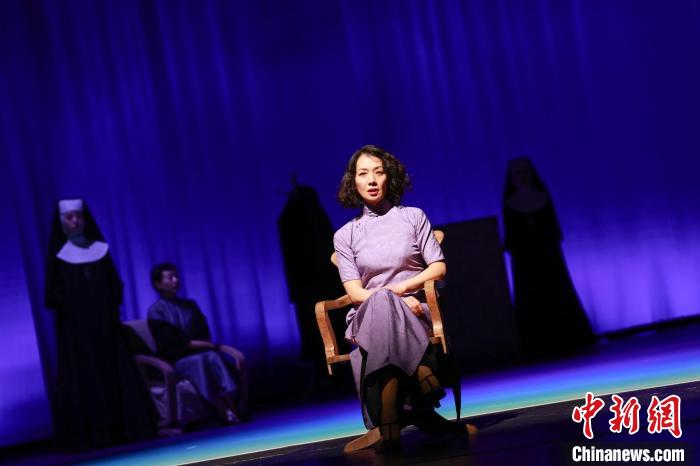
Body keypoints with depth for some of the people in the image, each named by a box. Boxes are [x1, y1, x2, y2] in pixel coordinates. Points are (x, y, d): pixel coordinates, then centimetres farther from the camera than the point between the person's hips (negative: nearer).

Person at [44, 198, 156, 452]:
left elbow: (115, 283, 10)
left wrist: (113, 308, -2)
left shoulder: (99, 248, 10)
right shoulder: (58, 254, 1)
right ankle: (89, 435, -2)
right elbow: (53, 293, -3)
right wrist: (70, 309, -13)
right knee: (84, 379, -4)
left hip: (105, 324, 3)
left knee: (115, 374, 2)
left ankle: (124, 428, 7)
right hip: (76, 328, -3)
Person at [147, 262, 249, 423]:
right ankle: (225, 412, -45)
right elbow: (178, 343, -12)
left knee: (238, 359, -25)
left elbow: (205, 335, 11)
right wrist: (214, 346, -17)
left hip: (201, 352, 6)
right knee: (209, 359, -38)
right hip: (178, 360, -6)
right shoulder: (156, 311, -3)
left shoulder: (190, 305, 17)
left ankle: (242, 408, -32)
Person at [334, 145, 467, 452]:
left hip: (416, 312, 0)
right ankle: (422, 375, -48)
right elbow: (355, 292, 2)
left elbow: (439, 268, 6)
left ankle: (390, 423, -46)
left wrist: (400, 288, -9)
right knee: (379, 303, -38)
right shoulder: (345, 235, 14)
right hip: (368, 316, 0)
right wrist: (390, 298, -17)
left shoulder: (413, 217, 14)